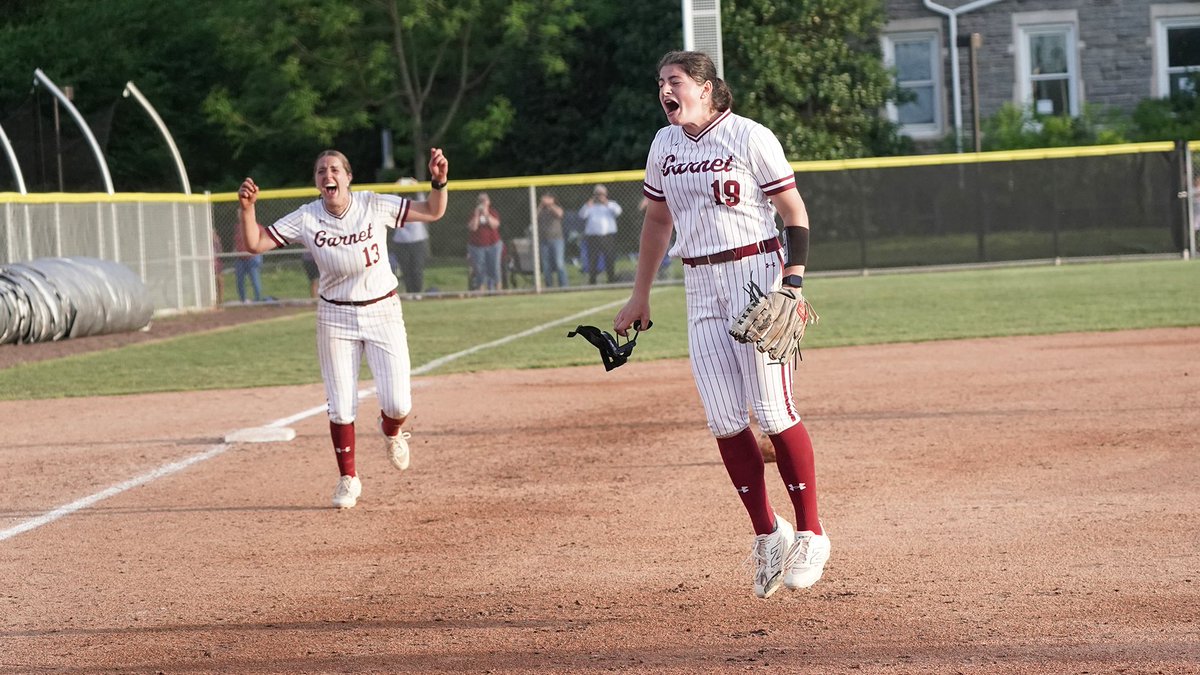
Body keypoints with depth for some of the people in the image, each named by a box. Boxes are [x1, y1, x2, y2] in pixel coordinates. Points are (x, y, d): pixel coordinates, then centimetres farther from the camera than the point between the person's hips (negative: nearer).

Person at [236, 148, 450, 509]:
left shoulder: (375, 206, -10)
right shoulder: (306, 219, -9)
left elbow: (433, 212, -6)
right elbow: (255, 243, -10)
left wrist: (439, 181, -25)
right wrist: (247, 207, -26)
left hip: (383, 312, -1)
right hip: (336, 317, 1)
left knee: (398, 403, -7)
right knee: (341, 407, 1)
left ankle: (391, 431, 30)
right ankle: (348, 479, 19)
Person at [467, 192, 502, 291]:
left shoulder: (492, 211, 5)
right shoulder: (473, 213, 3)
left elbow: (495, 224, -11)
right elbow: (472, 227, -10)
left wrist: (486, 214, -17)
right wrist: (477, 215, -16)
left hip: (493, 245, 1)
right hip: (477, 246, -1)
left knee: (494, 268, -1)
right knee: (479, 270, -2)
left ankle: (495, 289, 5)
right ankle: (479, 289, 1)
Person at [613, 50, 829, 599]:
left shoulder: (750, 138, -7)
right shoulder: (665, 144, 11)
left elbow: (795, 212, -6)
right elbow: (657, 219, 21)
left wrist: (793, 281, -18)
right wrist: (640, 296, 20)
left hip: (756, 275, -6)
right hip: (701, 287, 6)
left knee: (773, 412, -10)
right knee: (724, 421, -1)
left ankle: (810, 534, 1)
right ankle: (767, 533, 10)